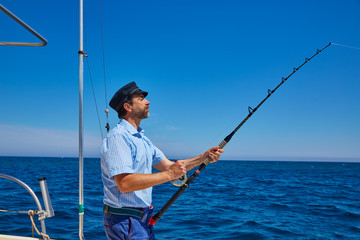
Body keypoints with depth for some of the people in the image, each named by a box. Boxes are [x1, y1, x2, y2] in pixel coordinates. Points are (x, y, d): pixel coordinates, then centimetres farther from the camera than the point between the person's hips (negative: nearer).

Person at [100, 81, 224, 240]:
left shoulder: (142, 138, 14)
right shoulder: (118, 137, -18)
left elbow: (168, 165, 12)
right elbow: (124, 183, -28)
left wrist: (203, 158, 1)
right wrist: (169, 175, -25)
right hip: (123, 219, -9)